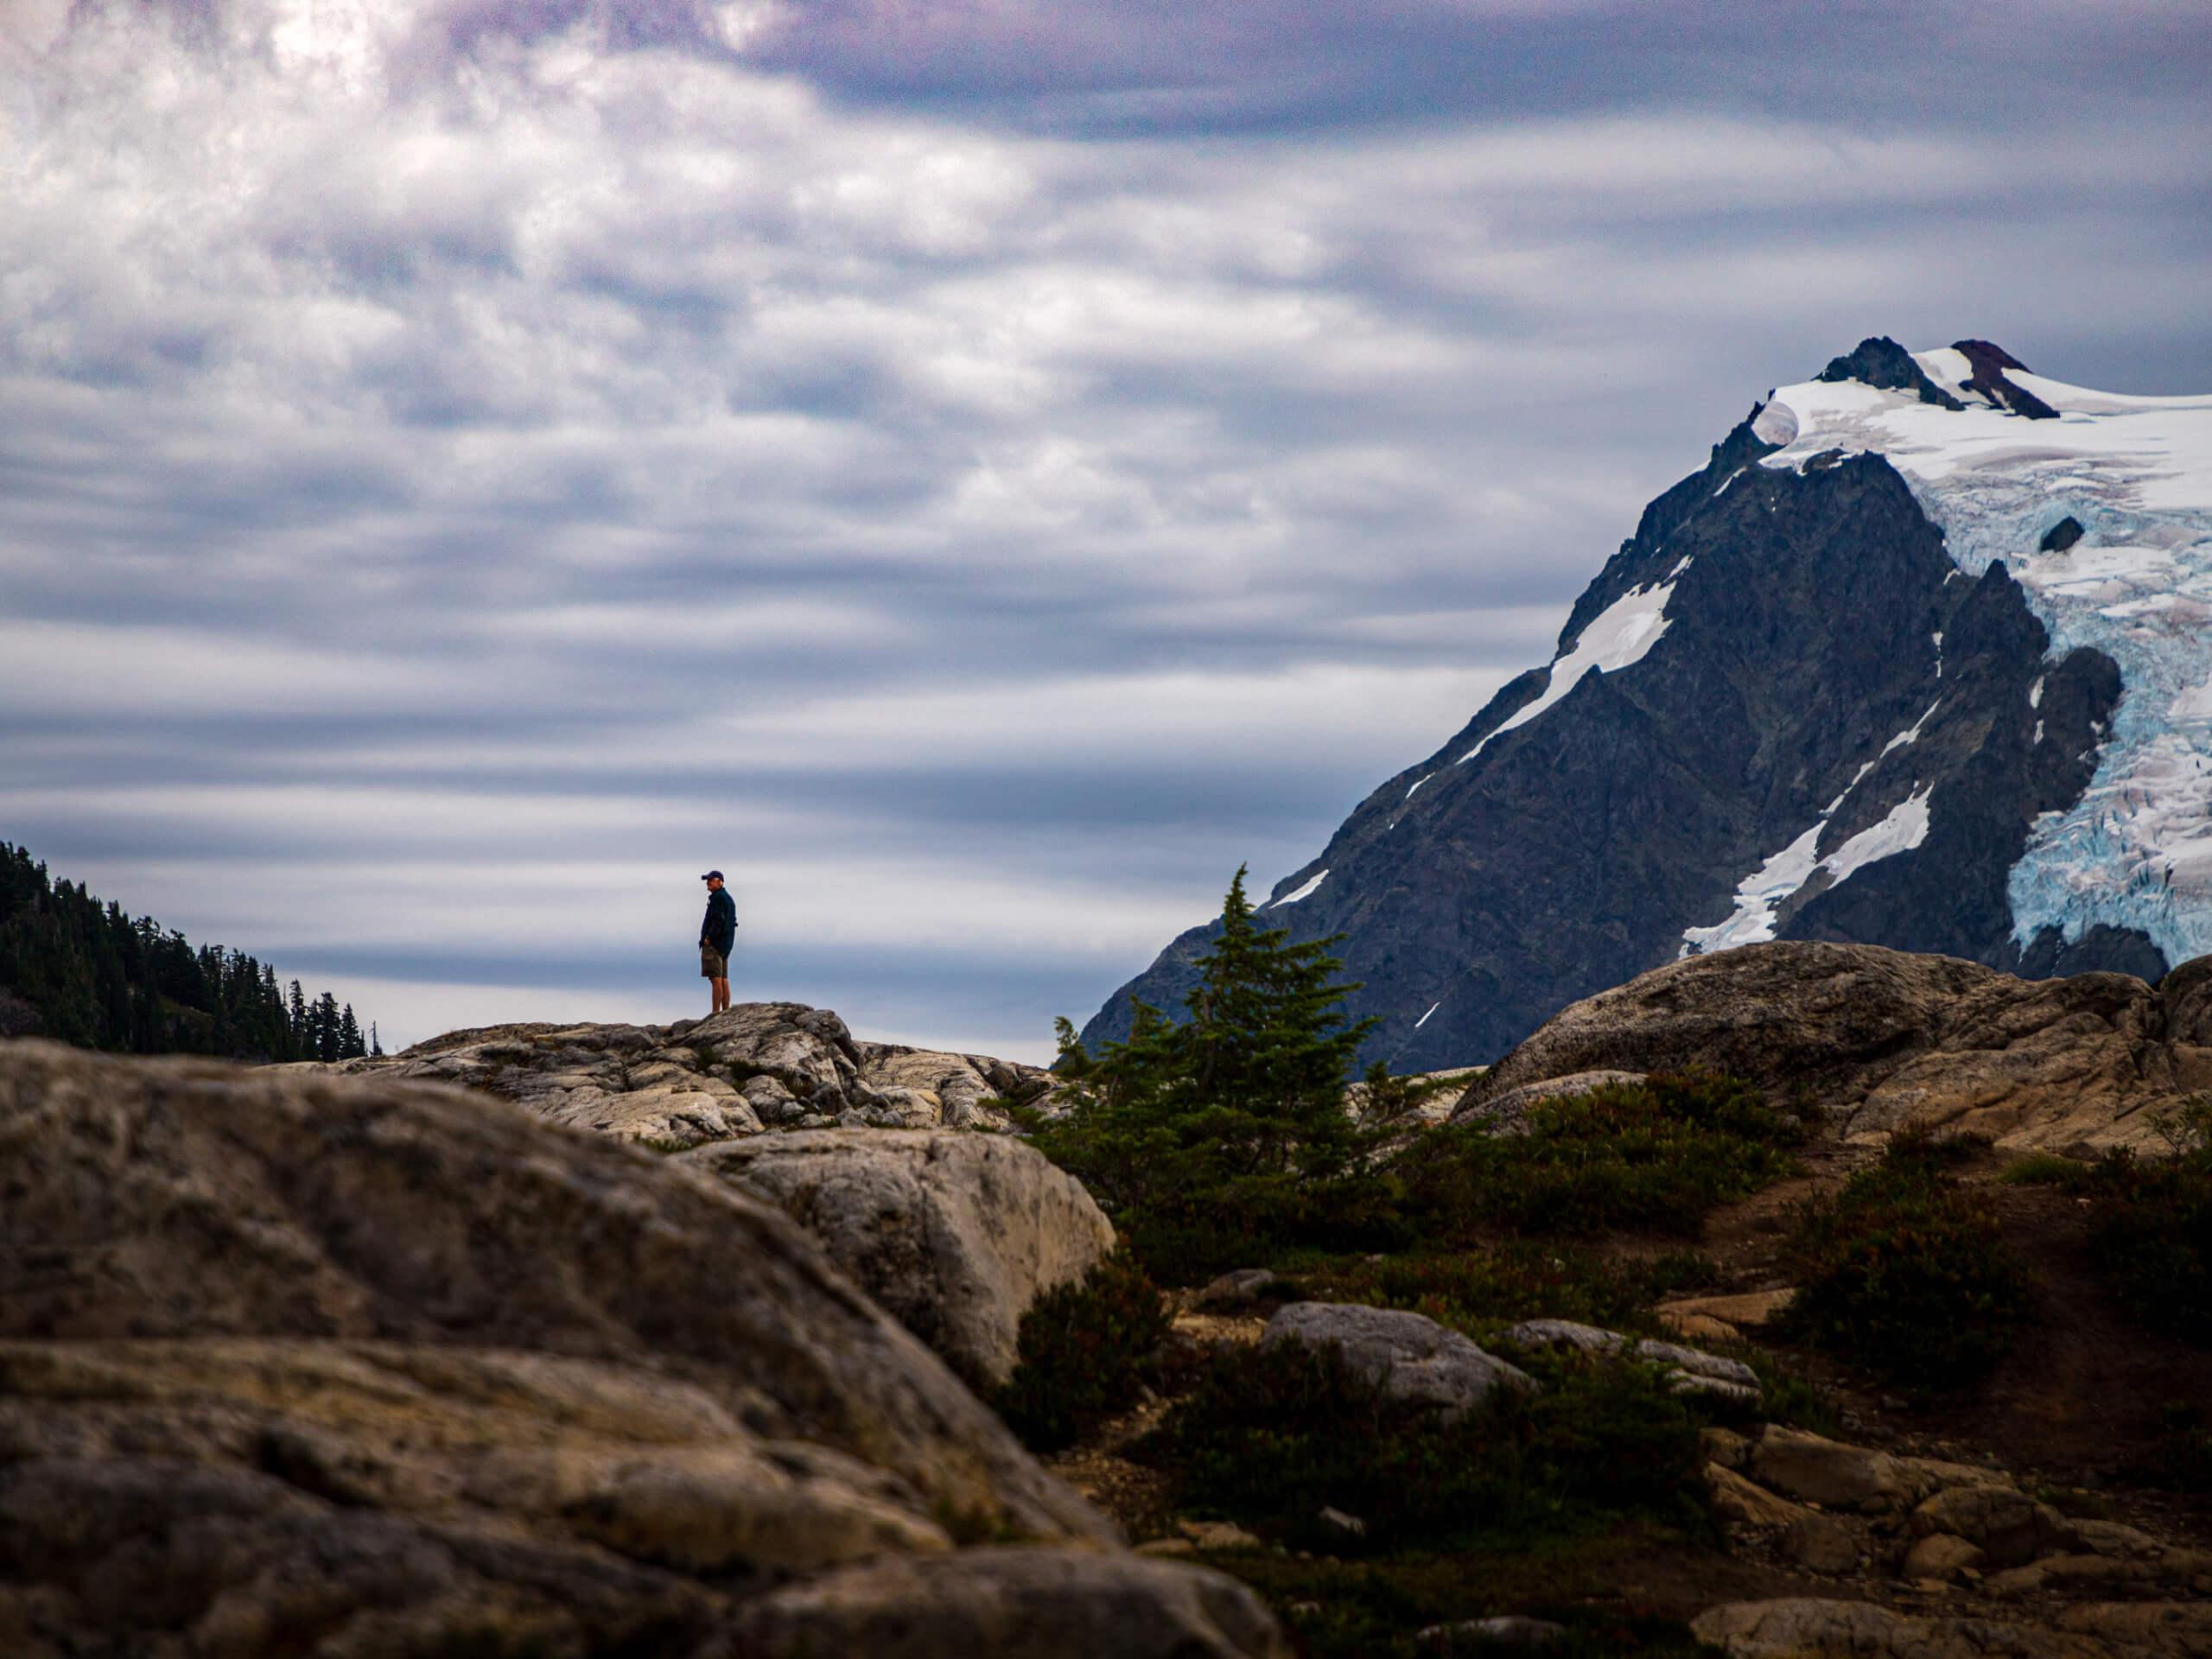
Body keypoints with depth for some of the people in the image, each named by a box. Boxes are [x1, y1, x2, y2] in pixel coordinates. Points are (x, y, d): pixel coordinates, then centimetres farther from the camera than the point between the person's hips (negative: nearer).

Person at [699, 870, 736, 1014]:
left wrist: (708, 938, -18)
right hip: (725, 946, 10)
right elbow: (731, 922, 21)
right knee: (723, 980, 8)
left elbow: (718, 920, -22)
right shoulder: (729, 899, 19)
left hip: (714, 944, -10)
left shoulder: (718, 898, -11)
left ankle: (715, 1014, -15)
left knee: (716, 979, -12)